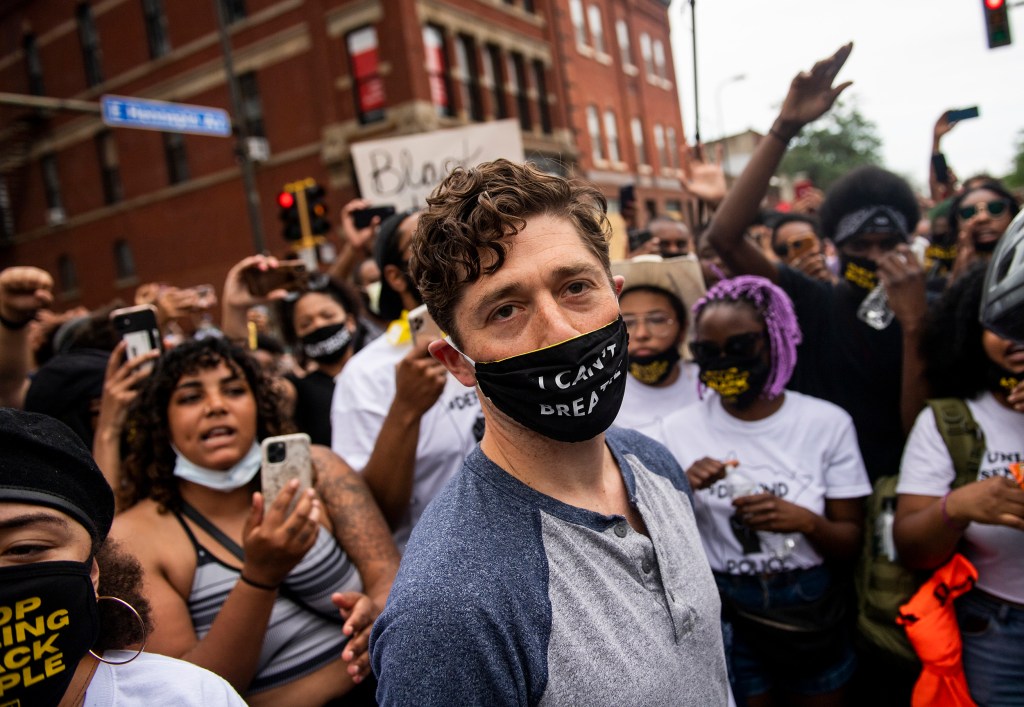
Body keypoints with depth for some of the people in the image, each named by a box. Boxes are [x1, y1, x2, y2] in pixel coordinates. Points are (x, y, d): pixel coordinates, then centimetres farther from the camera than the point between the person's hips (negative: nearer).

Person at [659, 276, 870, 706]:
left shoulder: (827, 423, -9)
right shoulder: (678, 429, -8)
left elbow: (851, 544, -4)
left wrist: (806, 522, -24)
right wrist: (682, 492, -22)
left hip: (812, 611, 1)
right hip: (725, 616, 0)